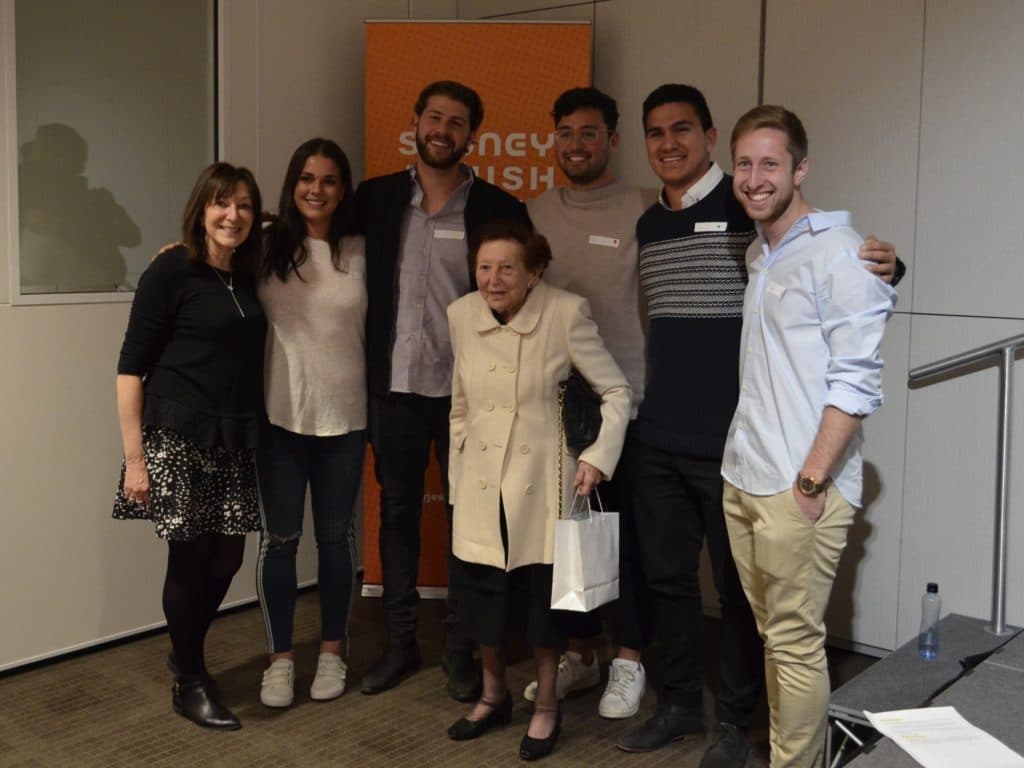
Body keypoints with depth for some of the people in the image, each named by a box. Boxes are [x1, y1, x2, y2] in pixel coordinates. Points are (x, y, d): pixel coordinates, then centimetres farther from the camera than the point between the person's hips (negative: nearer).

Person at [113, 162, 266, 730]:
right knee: (189, 559, 3)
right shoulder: (171, 271, -9)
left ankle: (185, 655, 36)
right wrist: (134, 456, -14)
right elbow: (130, 367, -10)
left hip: (235, 438, 6)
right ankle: (191, 683, 22)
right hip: (179, 437, -6)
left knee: (227, 557, 11)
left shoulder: (247, 279, 10)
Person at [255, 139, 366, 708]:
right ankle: (281, 657, 19)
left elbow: (377, 327, 5)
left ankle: (333, 651, 26)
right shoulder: (268, 246, 0)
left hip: (344, 416, 1)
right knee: (280, 538, 4)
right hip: (281, 414, 0)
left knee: (336, 535, 11)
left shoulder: (361, 252, 1)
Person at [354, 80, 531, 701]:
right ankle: (401, 642, 25)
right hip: (394, 386, 3)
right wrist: (367, 365, -1)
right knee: (397, 513, 11)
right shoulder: (376, 198, 5)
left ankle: (461, 650, 21)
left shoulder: (499, 208, -3)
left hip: (465, 391, -2)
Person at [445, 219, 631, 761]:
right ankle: (493, 695, 35)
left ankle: (546, 706, 27)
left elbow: (616, 391, -6)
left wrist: (599, 457, -14)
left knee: (544, 595, 6)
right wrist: (457, 469, 14)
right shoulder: (461, 315, -1)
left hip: (542, 481, -3)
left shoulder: (566, 313, -14)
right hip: (481, 484, 4)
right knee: (481, 593, 11)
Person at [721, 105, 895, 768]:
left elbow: (857, 380, -15)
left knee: (796, 644, 0)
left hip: (800, 489, -8)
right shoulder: (758, 253, 15)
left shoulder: (837, 252, -10)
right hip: (743, 481, 8)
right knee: (772, 636, 15)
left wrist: (813, 479, -17)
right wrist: (747, 467, 14)